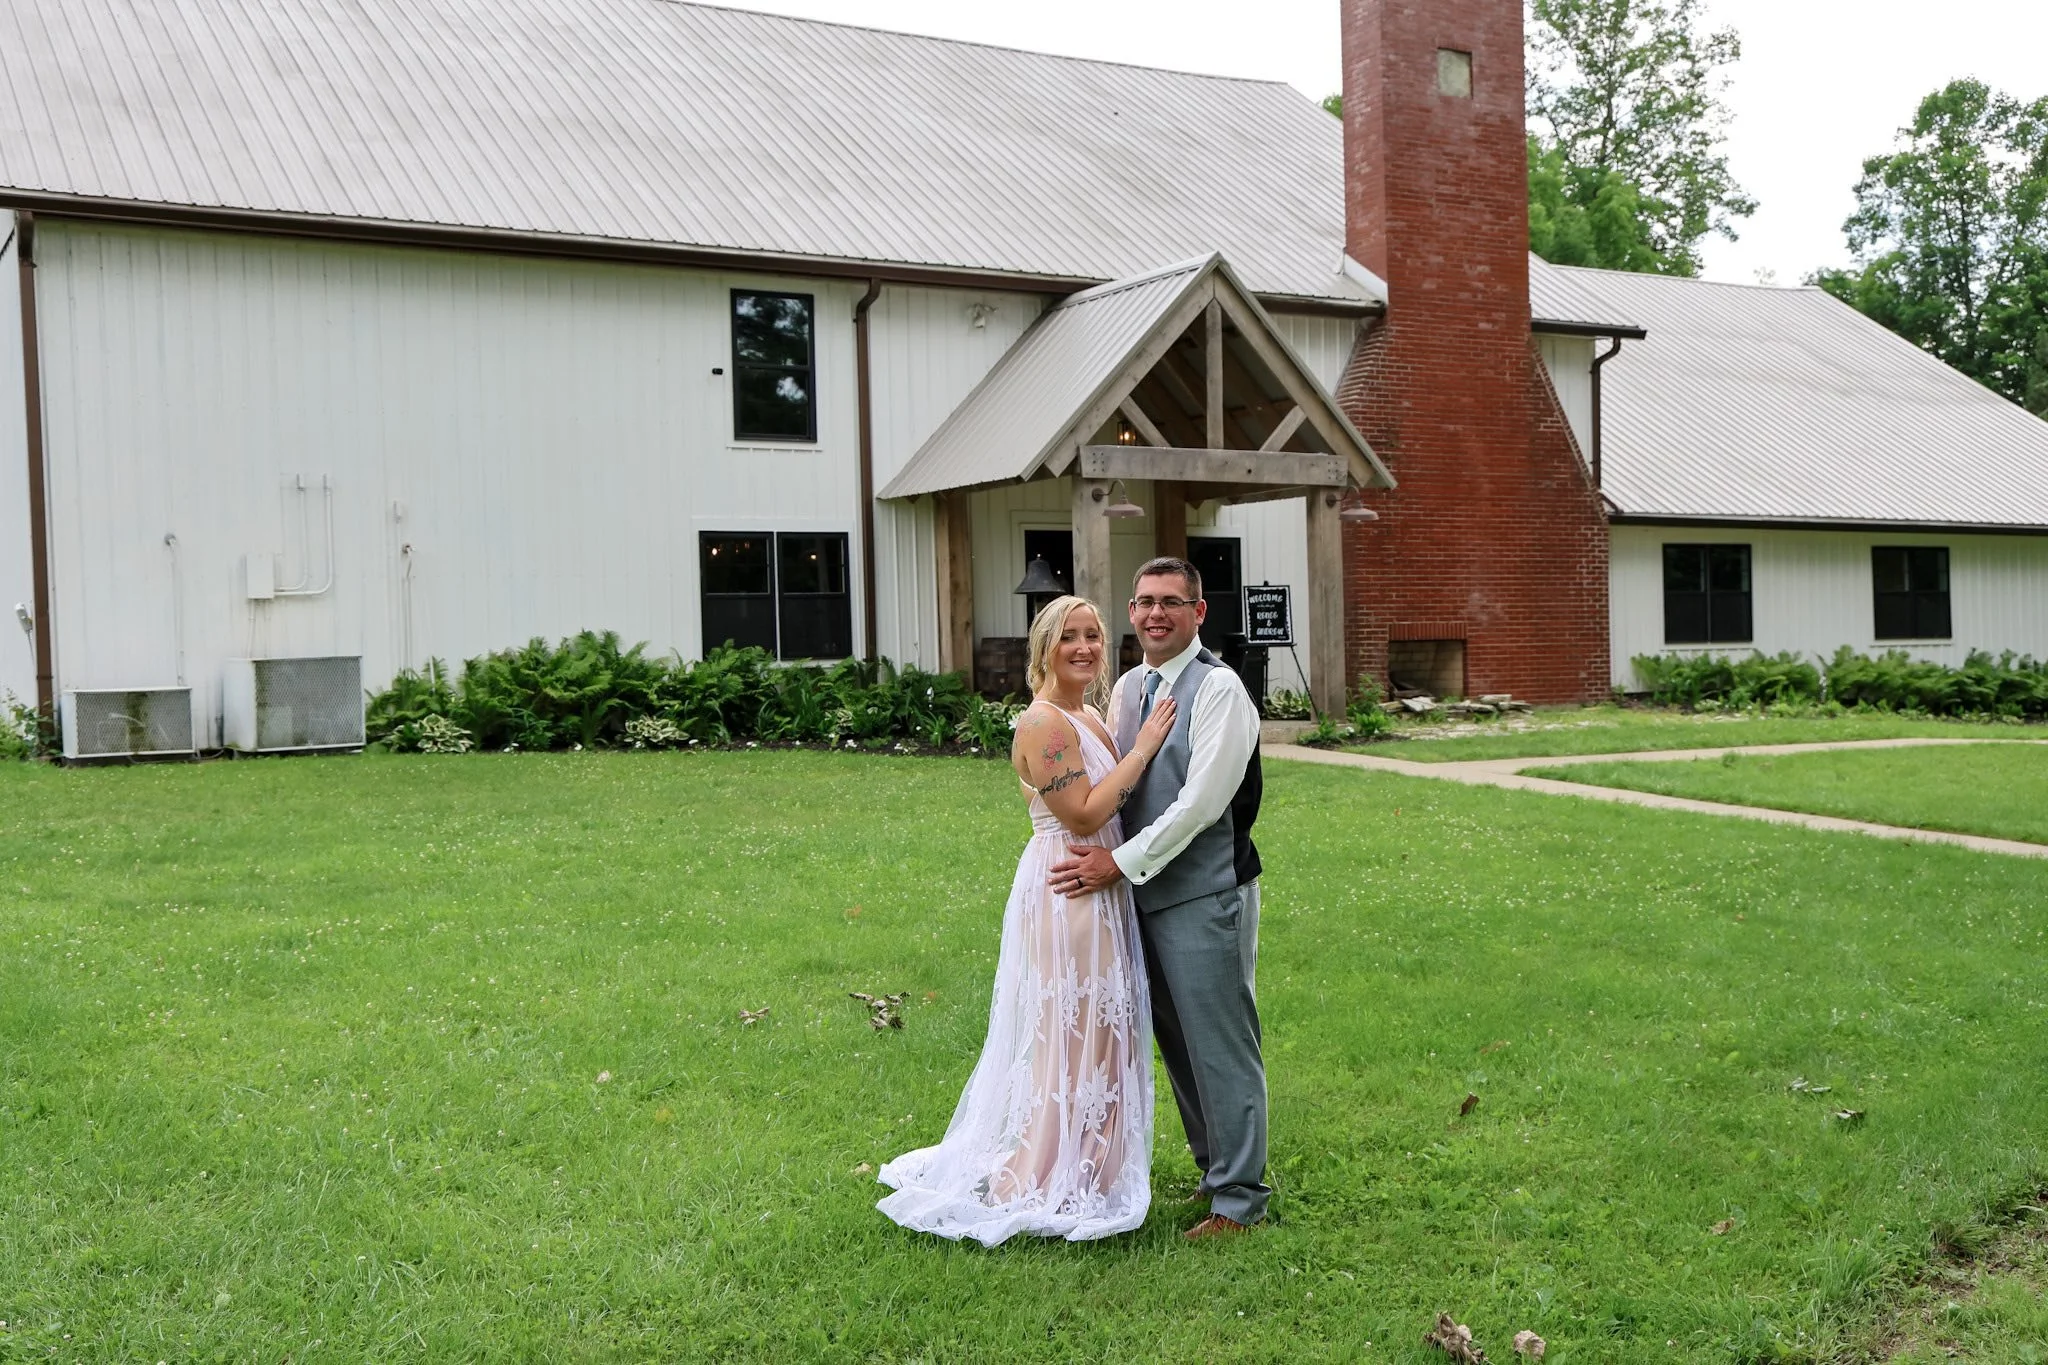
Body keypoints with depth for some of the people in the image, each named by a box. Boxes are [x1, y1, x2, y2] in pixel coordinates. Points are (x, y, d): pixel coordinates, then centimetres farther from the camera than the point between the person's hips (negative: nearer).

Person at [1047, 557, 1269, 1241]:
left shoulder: (1219, 689, -13)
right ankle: (1214, 1167, 33)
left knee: (1220, 1044, 0)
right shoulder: (1128, 687, 11)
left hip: (1205, 895, -8)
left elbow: (1199, 803, -20)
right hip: (1145, 893, 8)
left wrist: (1121, 862, -18)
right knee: (1176, 1042, 17)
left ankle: (1239, 1197, 13)